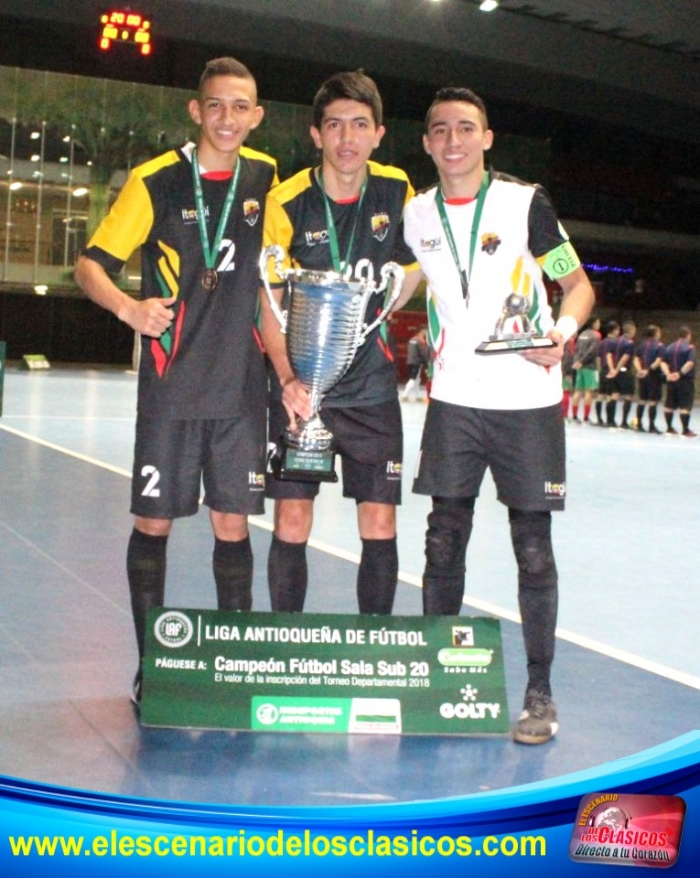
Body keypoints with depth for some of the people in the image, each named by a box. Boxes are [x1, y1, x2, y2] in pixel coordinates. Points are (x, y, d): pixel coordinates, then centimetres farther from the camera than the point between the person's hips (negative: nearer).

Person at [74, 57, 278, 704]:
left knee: (233, 523, 7)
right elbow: (91, 264, -4)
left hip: (241, 388, 3)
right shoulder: (155, 182, -6)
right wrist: (129, 308, -24)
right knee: (154, 521, 4)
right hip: (171, 387, -2)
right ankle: (150, 664, 17)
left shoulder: (265, 177, 5)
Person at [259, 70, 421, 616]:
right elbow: (269, 303, -9)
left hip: (372, 388, 2)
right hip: (300, 387, -2)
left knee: (380, 525, 2)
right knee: (292, 522, -1)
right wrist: (287, 377, -22)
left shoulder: (396, 191, -1)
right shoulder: (286, 203, -9)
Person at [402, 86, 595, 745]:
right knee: (443, 543, 5)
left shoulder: (525, 202, -5)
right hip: (454, 401, 3)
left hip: (527, 401, -3)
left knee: (533, 549, 0)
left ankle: (539, 691, 12)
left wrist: (563, 330, -19)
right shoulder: (416, 215, 5)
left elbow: (576, 282, 0)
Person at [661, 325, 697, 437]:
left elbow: (663, 363, 3)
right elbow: (690, 363, -21)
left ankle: (669, 428, 20)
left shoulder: (669, 347, 11)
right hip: (685, 380, -6)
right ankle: (685, 430, -4)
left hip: (671, 379, 6)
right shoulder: (690, 347, -7)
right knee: (686, 406, -3)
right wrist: (681, 373, -19)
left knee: (670, 405, 12)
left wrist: (668, 374, -8)